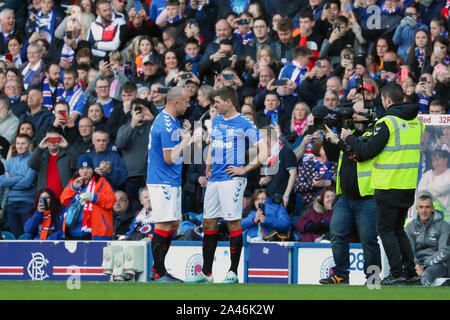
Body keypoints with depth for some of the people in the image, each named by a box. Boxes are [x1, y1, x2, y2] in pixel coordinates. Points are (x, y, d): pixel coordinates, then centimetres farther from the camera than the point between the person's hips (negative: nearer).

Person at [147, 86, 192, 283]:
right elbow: (170, 158, -20)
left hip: (171, 182, 11)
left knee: (173, 224, 14)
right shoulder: (167, 125, -19)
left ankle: (159, 267, 19)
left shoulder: (171, 120, 13)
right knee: (163, 226, -10)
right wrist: (184, 141, -9)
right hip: (163, 183, -11)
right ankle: (160, 274, -9)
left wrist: (184, 132, 8)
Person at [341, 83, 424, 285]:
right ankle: (410, 272, 13)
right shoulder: (417, 122, 9)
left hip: (389, 185, -7)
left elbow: (368, 150, -13)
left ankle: (397, 273, -5)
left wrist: (349, 138, 3)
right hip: (410, 185, 7)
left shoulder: (387, 122, -13)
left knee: (385, 229, 1)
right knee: (398, 228, 18)